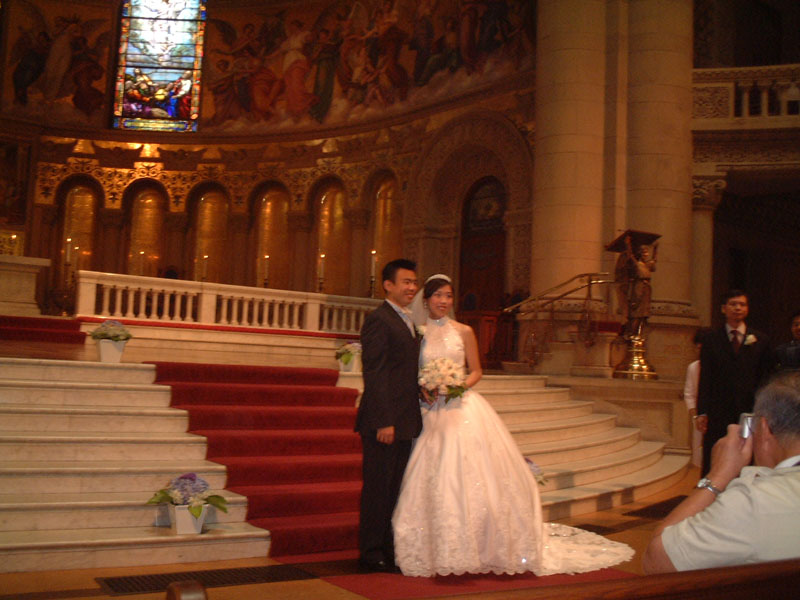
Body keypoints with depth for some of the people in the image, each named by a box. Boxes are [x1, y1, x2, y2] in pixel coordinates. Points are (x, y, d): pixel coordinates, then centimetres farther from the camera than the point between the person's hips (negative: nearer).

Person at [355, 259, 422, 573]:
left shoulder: (407, 322, 18)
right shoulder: (378, 320, -11)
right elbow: (374, 375, -17)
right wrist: (384, 422, -21)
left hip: (405, 422, 9)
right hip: (385, 421, -9)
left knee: (395, 487, 14)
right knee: (378, 486, 0)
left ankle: (388, 548, 24)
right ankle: (371, 552, 11)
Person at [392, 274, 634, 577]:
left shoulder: (463, 331, 5)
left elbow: (476, 372, 8)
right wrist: (423, 389, -8)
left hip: (463, 408, -1)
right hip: (432, 413, 1)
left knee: (470, 476, -6)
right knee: (435, 480, -2)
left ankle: (479, 547, 7)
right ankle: (442, 550, 9)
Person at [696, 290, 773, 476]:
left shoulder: (760, 340, 10)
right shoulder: (712, 340, 8)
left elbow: (766, 378, 9)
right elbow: (705, 378, 4)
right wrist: (702, 412, -3)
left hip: (750, 411, 1)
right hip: (718, 412, -1)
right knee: (712, 464, 0)